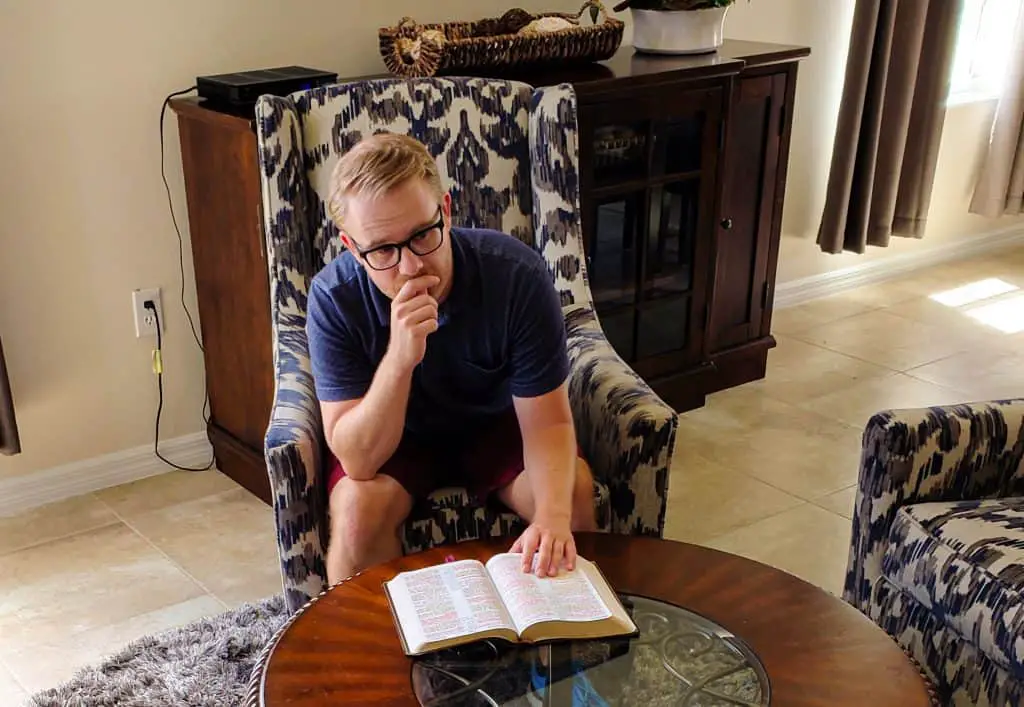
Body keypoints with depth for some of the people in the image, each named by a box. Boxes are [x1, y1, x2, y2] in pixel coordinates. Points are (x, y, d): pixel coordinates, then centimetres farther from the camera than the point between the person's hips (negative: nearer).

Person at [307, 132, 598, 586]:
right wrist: (400, 357, -45)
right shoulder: (333, 298, -27)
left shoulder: (517, 274, -28)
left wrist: (553, 517, -42)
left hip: (499, 426, 1)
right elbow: (356, 461, -29)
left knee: (573, 495, -23)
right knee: (359, 506, -28)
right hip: (395, 438, 0)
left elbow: (548, 421, -22)